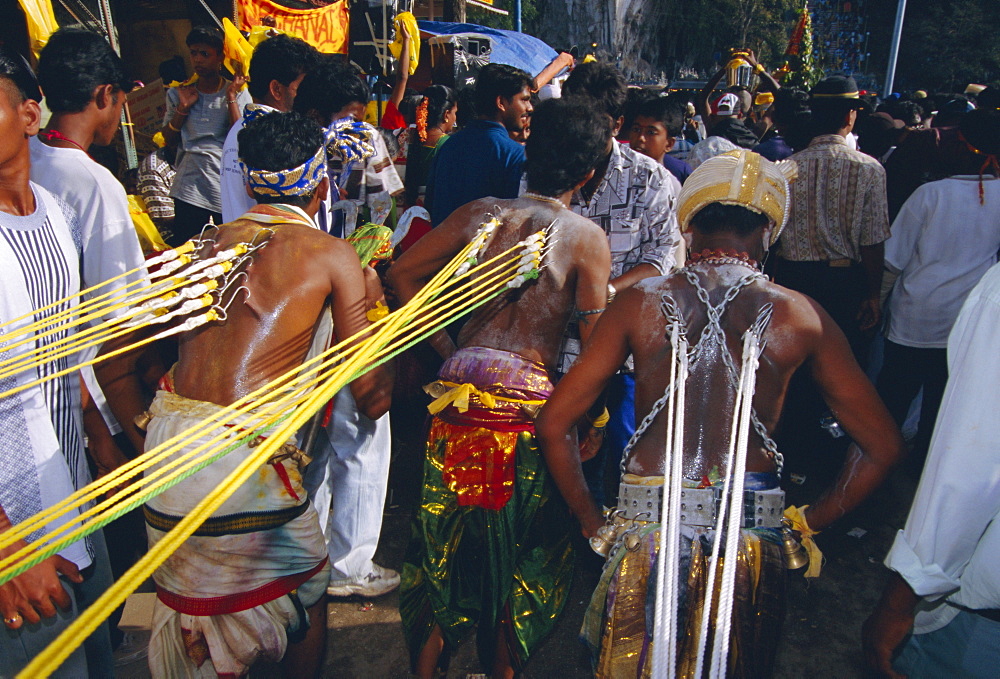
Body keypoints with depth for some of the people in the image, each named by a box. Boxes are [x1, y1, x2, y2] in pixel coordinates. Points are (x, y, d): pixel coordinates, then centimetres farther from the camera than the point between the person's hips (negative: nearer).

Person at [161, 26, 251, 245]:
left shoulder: (238, 94, 3)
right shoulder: (178, 94, 11)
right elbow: (168, 140, 10)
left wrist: (230, 97, -10)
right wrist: (182, 108, -3)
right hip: (189, 191, 2)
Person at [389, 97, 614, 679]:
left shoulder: (480, 213, 6)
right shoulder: (588, 237, -4)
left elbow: (403, 274, 7)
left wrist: (448, 348, 11)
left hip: (462, 388, 3)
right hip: (529, 398, -3)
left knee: (445, 532, 17)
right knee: (518, 546, 17)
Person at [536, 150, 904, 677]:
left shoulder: (640, 301, -3)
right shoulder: (801, 315, -1)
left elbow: (553, 425, -3)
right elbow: (883, 446, 5)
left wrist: (594, 524, 6)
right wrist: (811, 522, 13)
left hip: (647, 532, -1)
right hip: (751, 539, 1)